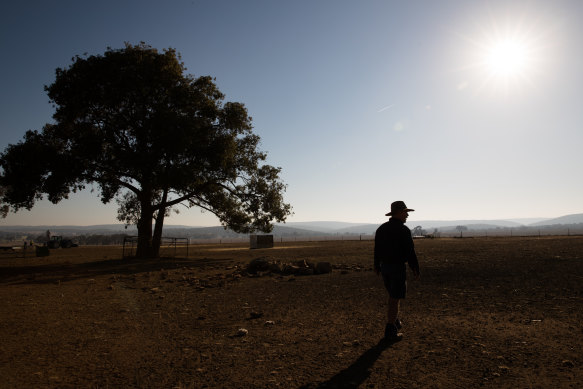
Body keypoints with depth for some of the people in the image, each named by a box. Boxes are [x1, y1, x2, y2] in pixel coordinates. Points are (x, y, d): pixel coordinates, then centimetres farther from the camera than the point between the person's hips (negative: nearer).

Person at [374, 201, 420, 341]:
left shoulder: (381, 228, 6)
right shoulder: (403, 230, -16)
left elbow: (377, 249, 11)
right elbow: (410, 251, -16)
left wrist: (377, 266, 20)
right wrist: (415, 269, -6)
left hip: (384, 266, 7)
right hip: (398, 267, -7)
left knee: (393, 295, 24)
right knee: (395, 299, 0)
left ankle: (395, 322, 34)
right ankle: (390, 331, 4)